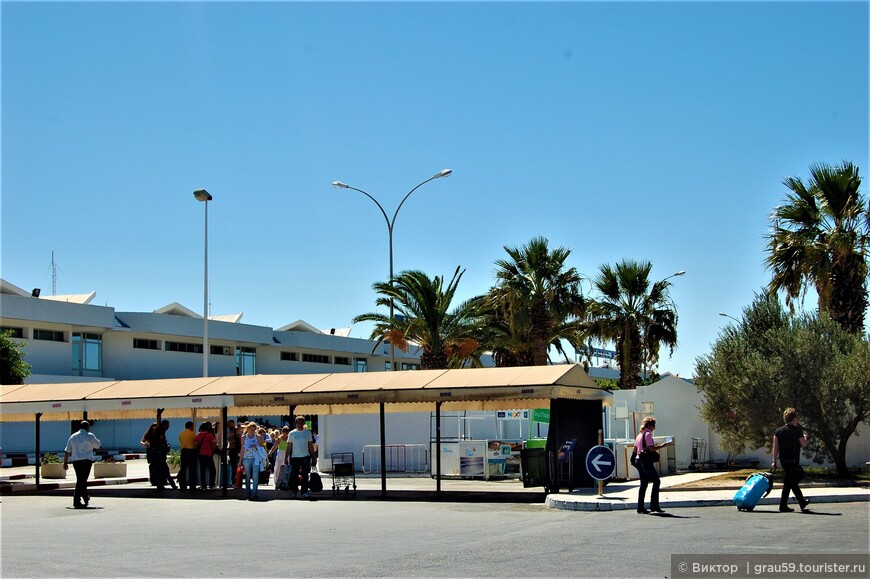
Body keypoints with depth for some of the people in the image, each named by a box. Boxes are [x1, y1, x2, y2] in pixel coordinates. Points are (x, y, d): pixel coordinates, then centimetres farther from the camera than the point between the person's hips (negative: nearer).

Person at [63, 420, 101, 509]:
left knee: (81, 480, 15)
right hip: (86, 461, -5)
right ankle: (76, 501, -8)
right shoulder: (89, 436, -3)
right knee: (82, 481, -5)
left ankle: (86, 498, 26)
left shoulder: (73, 437, 13)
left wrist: (65, 463, 17)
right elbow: (97, 445, 6)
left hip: (76, 461, 6)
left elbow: (67, 451, 13)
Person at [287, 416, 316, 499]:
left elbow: (310, 445, 9)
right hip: (294, 457, 0)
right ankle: (294, 491, 13)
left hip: (305, 456, 0)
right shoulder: (292, 433, 3)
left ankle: (304, 492, 2)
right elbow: (289, 446, 5)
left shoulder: (308, 432, 5)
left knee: (305, 475, -2)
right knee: (293, 475, 2)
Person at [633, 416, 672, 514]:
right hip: (646, 462, -9)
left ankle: (640, 508, 8)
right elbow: (651, 448, -18)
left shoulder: (640, 434, 17)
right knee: (656, 481, -5)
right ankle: (654, 505, -8)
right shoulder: (648, 434, -9)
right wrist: (662, 446, -11)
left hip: (639, 460, 9)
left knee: (644, 484, 10)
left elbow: (635, 448, 19)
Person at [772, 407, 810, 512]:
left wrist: (774, 461, 5)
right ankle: (783, 506, -2)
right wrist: (805, 437, 17)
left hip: (783, 459, 7)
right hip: (793, 460, -7)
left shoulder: (779, 430, 6)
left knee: (793, 480, 18)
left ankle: (802, 502, 30)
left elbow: (775, 446, 3)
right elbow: (804, 445, -4)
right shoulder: (797, 430, -9)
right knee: (789, 482, -2)